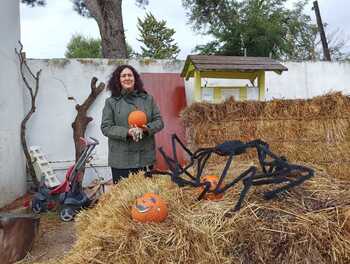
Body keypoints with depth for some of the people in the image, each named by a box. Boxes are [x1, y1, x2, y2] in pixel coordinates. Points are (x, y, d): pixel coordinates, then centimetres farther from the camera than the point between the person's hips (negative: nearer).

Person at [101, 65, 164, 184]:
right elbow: (106, 127, -2)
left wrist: (146, 128, -13)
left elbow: (159, 121, 8)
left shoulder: (148, 98, 9)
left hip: (146, 157, 2)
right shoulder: (111, 102, 4)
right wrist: (127, 132, -16)